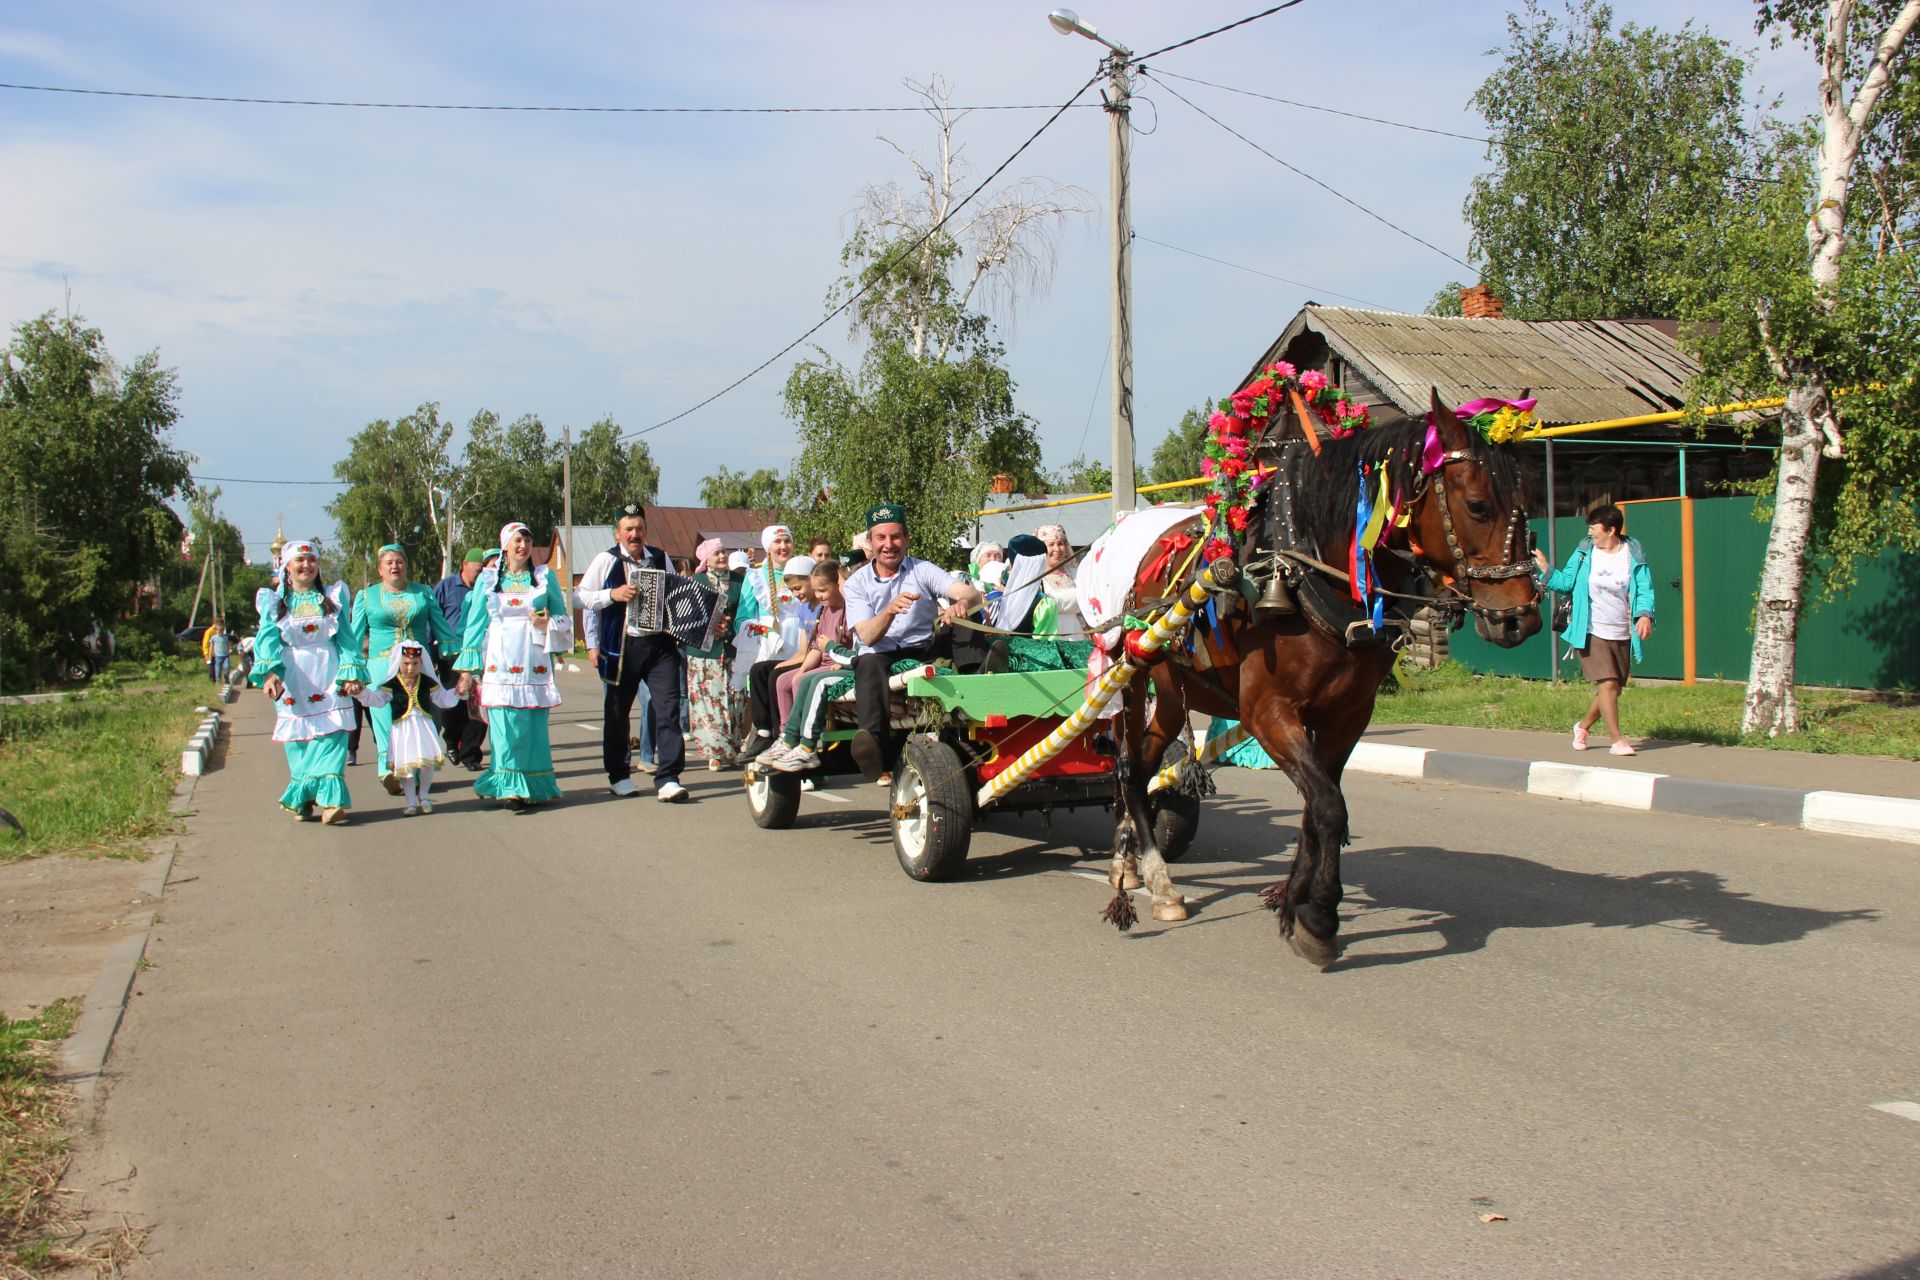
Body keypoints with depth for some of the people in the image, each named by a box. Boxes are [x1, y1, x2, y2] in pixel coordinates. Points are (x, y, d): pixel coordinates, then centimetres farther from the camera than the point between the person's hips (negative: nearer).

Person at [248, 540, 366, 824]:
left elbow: (347, 639, 7)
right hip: (291, 681, 1)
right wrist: (269, 672, -23)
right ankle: (302, 801, 11)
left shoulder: (333, 599, 10)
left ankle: (329, 799, -21)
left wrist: (352, 675, -6)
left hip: (329, 677, -1)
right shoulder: (275, 603, 8)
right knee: (297, 740, 1)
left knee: (330, 737, -13)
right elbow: (267, 639, -5)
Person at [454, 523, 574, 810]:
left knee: (534, 726, -1)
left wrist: (548, 624, -9)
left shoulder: (545, 577, 13)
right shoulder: (487, 580, 12)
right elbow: (475, 625, 11)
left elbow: (564, 618, 14)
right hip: (500, 665, -1)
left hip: (535, 665, 1)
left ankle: (534, 786, 8)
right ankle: (511, 788, -6)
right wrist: (468, 669, 7)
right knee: (506, 727, -9)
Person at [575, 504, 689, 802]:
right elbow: (583, 597, -1)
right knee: (617, 712, 9)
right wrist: (614, 594, -15)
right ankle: (618, 776, 24)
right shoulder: (606, 560, 1)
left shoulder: (660, 558, 11)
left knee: (668, 708, -8)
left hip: (660, 644, 2)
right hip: (622, 646, -2)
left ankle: (668, 779, -8)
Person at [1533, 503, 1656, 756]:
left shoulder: (1634, 555, -2)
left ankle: (1583, 725, 35)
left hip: (1622, 635, 2)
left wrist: (1645, 614, -22)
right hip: (1591, 633, -2)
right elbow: (1567, 581, 7)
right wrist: (1546, 570, -8)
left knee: (1614, 689, 10)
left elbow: (1645, 590, -5)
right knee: (1607, 683, -14)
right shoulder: (1584, 552, 2)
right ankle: (1617, 740, -6)